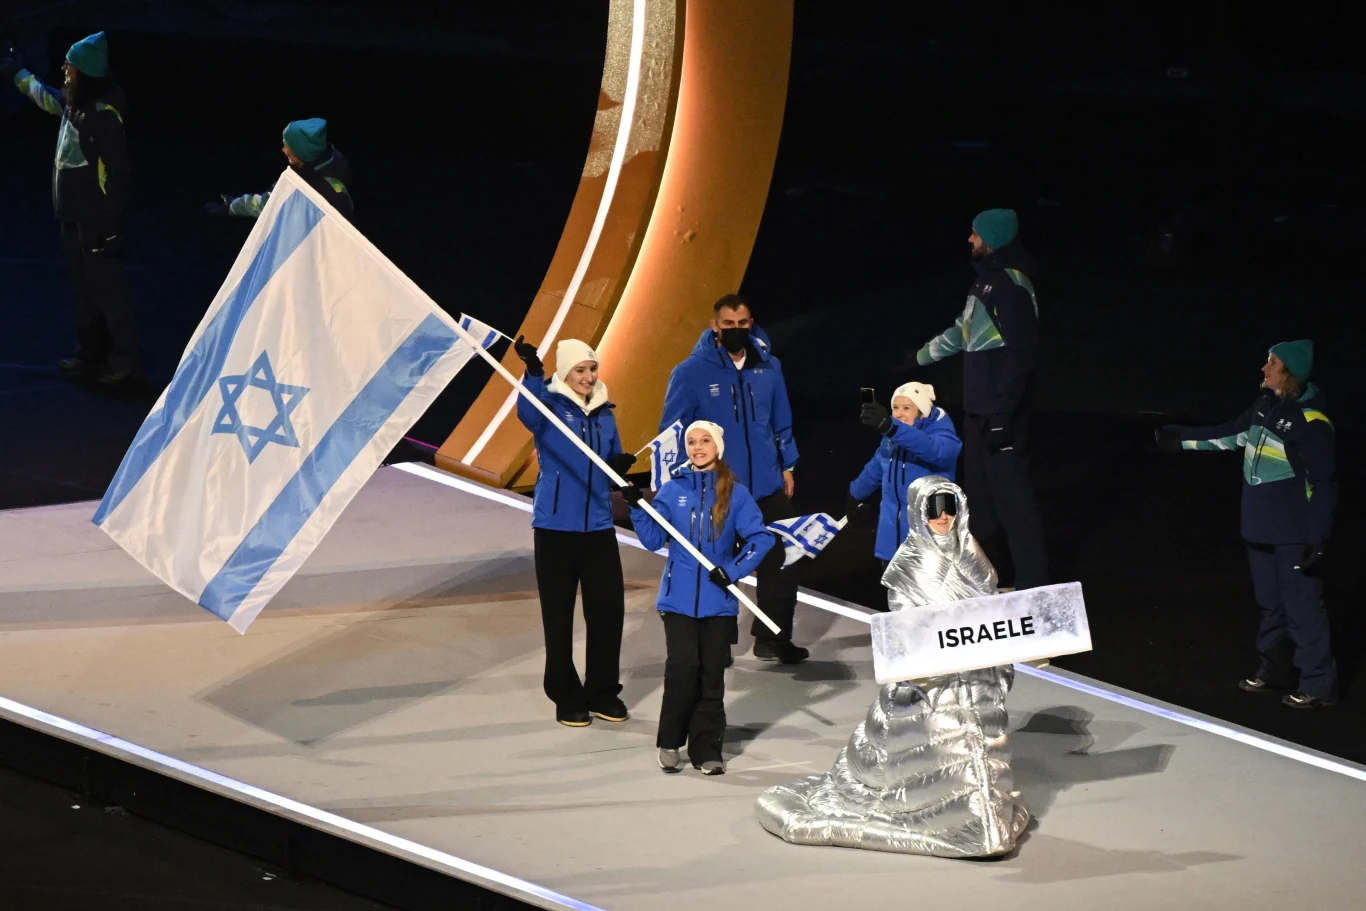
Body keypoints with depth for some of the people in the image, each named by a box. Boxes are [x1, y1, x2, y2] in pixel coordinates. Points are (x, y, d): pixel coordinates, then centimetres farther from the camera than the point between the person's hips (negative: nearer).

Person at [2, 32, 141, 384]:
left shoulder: (104, 113, -22)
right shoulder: (73, 101, 4)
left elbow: (119, 172, -22)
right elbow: (46, 97, 31)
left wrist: (112, 224, -22)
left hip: (97, 218, -9)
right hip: (73, 213, 9)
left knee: (106, 287, -4)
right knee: (83, 286, 16)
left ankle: (126, 359, 3)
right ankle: (91, 351, 27)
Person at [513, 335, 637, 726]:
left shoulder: (604, 412, 11)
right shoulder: (551, 405, -5)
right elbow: (528, 412, -29)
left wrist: (619, 463, -6)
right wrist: (532, 371, -48)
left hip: (598, 526, 4)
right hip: (556, 526, -4)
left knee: (609, 610, 3)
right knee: (559, 616, 1)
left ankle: (603, 693, 17)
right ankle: (566, 698, 12)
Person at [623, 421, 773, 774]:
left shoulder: (735, 493, 0)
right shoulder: (672, 490, 4)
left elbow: (761, 538, -3)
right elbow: (653, 540, 3)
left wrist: (733, 570, -12)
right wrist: (637, 507, -10)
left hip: (718, 599, 0)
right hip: (679, 598, 0)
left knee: (711, 675, 3)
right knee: (682, 666, -13)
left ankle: (706, 749, 12)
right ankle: (670, 742, 2)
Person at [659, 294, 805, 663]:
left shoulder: (768, 366, 2)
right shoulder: (692, 372, -9)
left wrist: (787, 466, 12)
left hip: (768, 485, 4)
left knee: (781, 562, 5)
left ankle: (773, 637, 19)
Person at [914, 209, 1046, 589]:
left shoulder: (1011, 285, -19)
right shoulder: (988, 277, 13)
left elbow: (1019, 354, -22)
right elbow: (965, 330, 27)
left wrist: (1002, 413, -24)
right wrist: (921, 357, 37)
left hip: (1000, 408, -11)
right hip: (979, 404, 11)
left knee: (1011, 491, -10)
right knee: (981, 484, 21)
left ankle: (1032, 580, -8)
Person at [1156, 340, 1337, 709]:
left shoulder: (1311, 421, -19)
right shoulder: (1267, 405, 5)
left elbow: (1323, 483, -17)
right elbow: (1233, 434, 22)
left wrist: (1317, 536, -19)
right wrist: (1182, 438, 24)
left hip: (1294, 534, -8)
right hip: (1260, 527, 9)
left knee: (1302, 606, -5)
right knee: (1270, 602, 19)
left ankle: (1318, 683, 4)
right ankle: (1274, 669, 32)